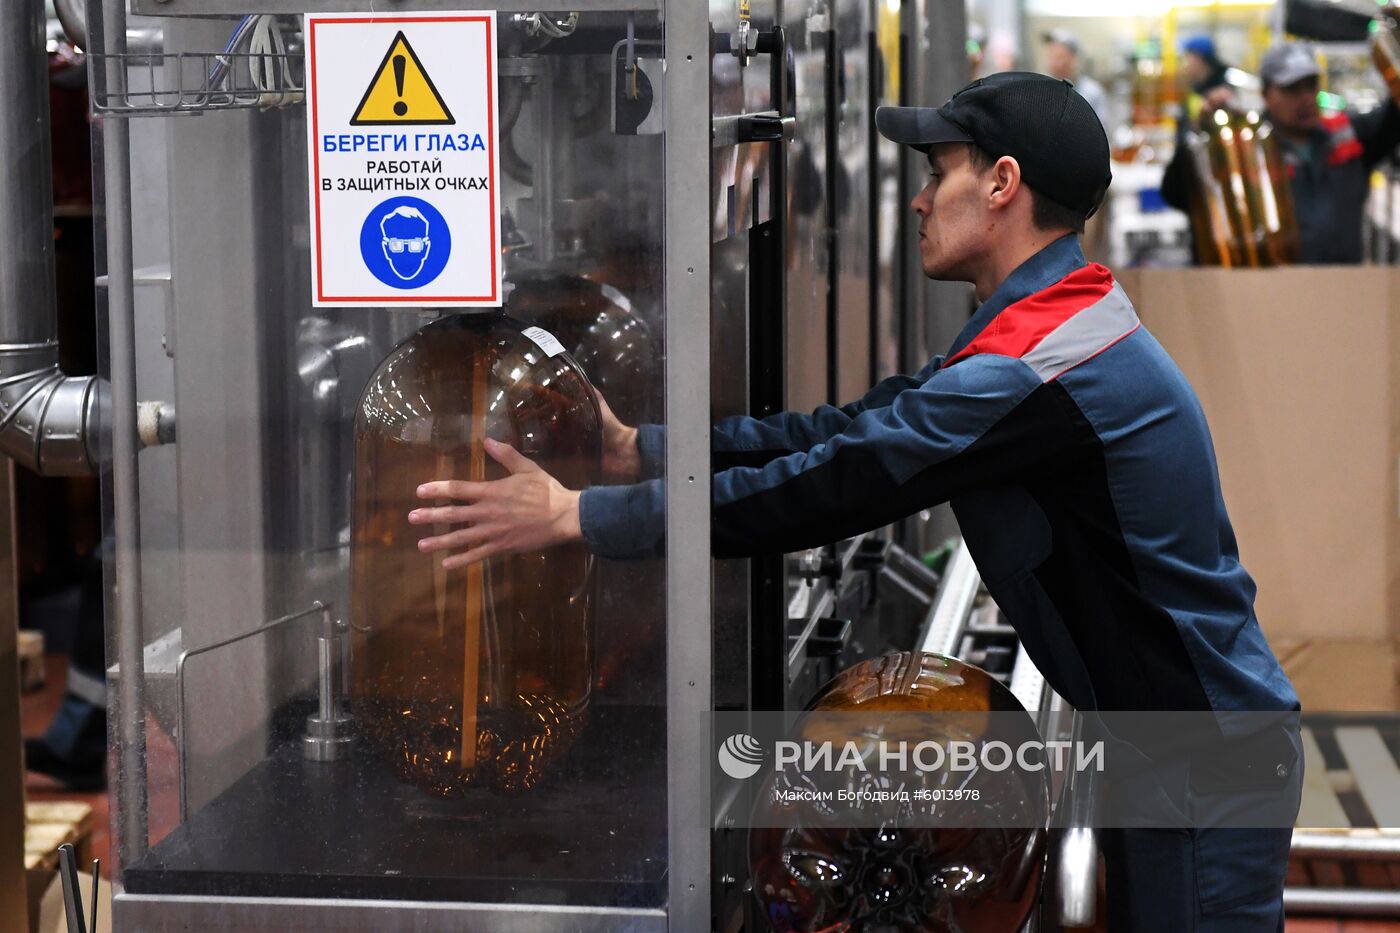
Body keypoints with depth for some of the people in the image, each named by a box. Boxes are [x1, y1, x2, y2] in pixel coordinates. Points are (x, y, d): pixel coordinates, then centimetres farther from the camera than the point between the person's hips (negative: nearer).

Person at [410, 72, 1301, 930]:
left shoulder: (1041, 367, -25)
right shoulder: (1061, 319, 9)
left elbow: (827, 489, -25)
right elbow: (858, 430, 6)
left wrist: (576, 515, -21)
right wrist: (639, 446, 1)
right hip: (1169, 742, 10)